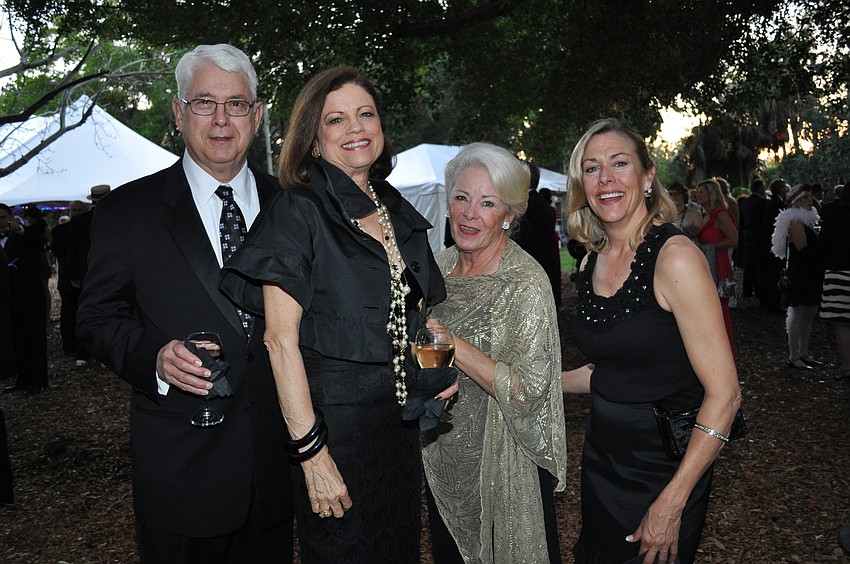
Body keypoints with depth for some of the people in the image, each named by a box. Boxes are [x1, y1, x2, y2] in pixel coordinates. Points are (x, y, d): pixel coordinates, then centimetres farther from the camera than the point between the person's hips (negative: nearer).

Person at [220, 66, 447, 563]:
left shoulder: (398, 211, 7)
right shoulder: (299, 210, -12)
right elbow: (281, 337, -17)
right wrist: (311, 451, -20)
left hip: (403, 418, 7)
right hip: (333, 417, -6)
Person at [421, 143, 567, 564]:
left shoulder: (526, 282, -20)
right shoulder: (440, 266, -1)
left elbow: (528, 391, -26)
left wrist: (450, 342, -28)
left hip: (503, 469, -6)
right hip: (443, 462, 6)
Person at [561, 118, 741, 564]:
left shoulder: (675, 256, -20)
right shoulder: (592, 263, 1)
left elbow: (724, 393, -20)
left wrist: (671, 504, -20)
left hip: (663, 470, -6)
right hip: (602, 457, 6)